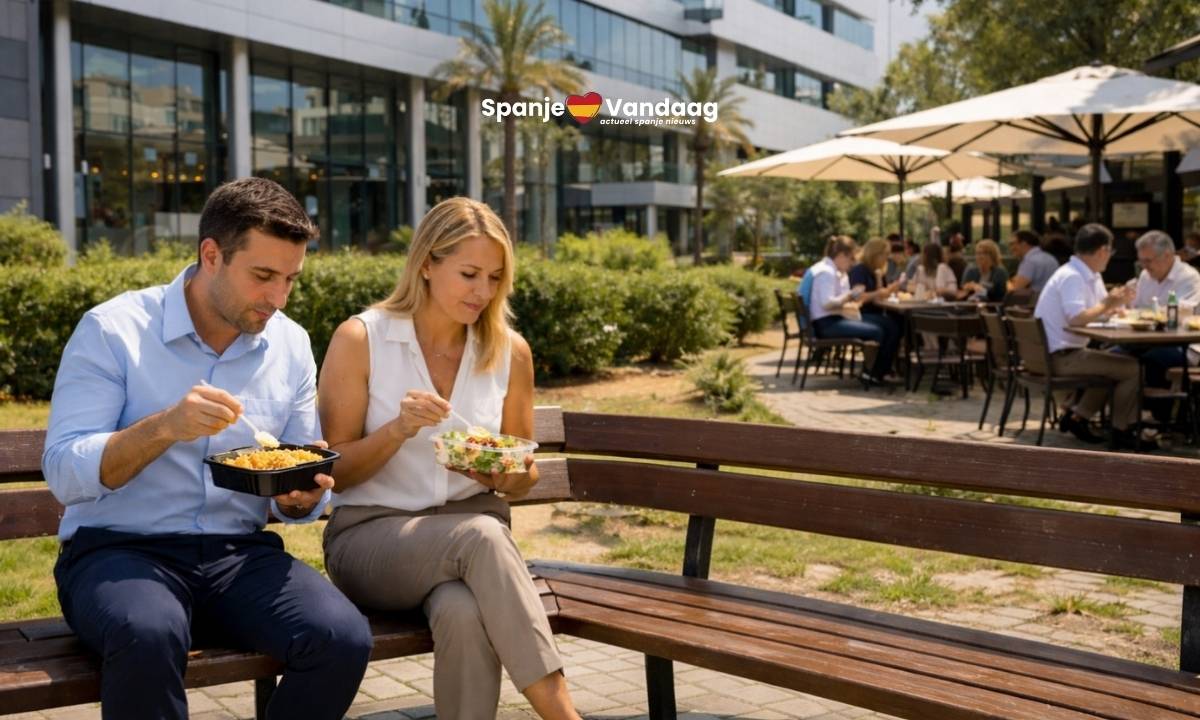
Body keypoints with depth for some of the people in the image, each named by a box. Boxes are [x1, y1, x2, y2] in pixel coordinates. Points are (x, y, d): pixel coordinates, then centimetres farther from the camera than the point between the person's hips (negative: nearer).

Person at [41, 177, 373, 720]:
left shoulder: (291, 345, 7)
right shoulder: (113, 329, -6)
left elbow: (297, 498, 13)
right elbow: (63, 475, -11)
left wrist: (302, 496, -11)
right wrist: (163, 428, -27)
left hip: (240, 552, 4)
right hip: (118, 548, -4)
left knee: (344, 639, -23)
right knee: (148, 637, -38)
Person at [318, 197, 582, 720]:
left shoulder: (510, 352, 3)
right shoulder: (360, 339, -6)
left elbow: (524, 476, 14)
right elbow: (334, 472, -3)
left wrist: (505, 476, -10)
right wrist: (397, 430, -21)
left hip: (474, 526, 2)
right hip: (371, 534, -2)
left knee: (464, 614, -36)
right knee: (480, 536, -36)